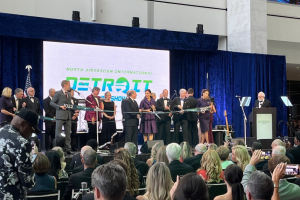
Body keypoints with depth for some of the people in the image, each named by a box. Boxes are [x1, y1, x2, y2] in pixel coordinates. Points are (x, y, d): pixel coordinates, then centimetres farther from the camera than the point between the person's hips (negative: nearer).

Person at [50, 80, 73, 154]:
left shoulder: (69, 94, 17)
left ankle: (68, 149, 10)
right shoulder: (58, 93, -4)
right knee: (58, 134, -2)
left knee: (68, 134, 6)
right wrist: (60, 106, -16)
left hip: (68, 116, 6)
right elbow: (51, 103, -5)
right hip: (60, 116, -6)